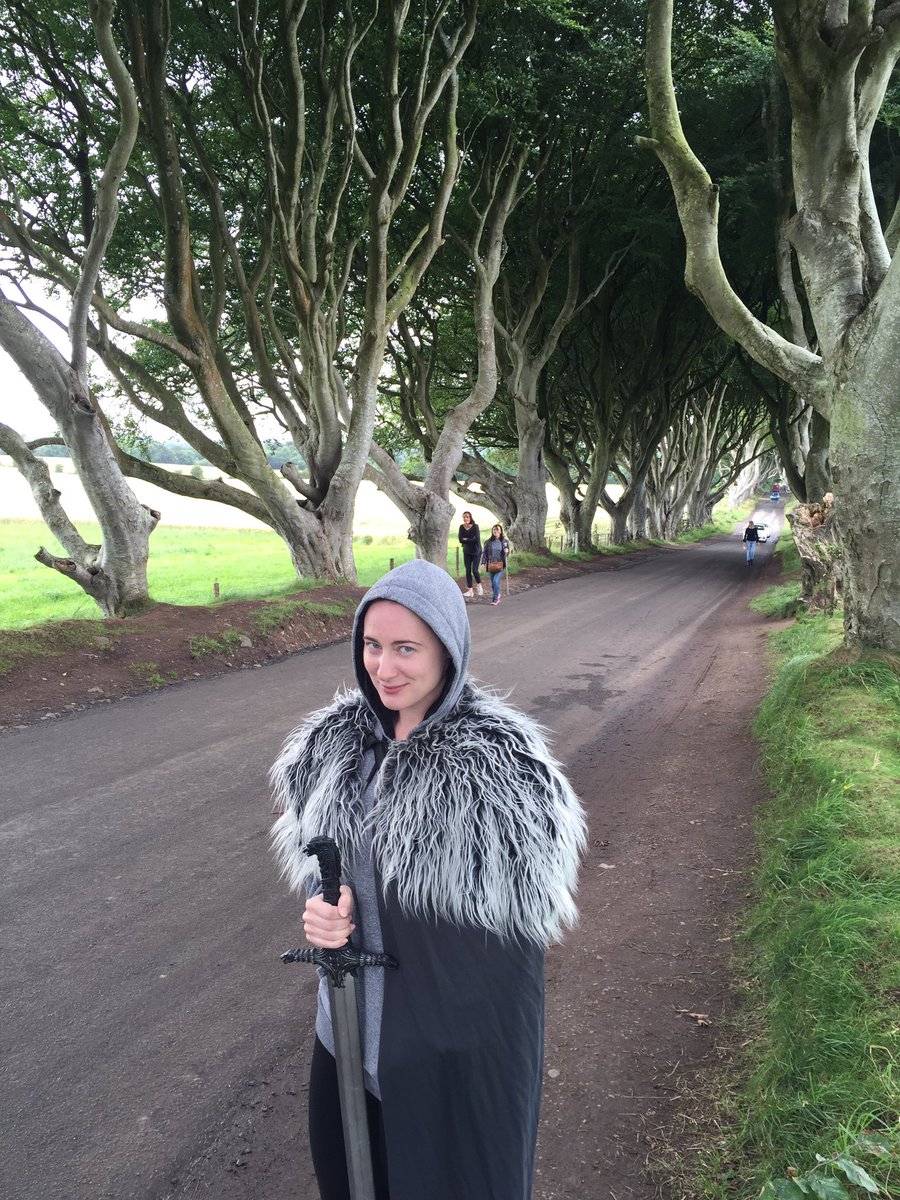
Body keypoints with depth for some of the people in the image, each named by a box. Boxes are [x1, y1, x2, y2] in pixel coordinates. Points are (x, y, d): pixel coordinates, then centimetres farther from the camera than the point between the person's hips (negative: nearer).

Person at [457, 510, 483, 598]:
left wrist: (466, 539, -15)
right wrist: (471, 540, -17)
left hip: (476, 551, -4)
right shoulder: (461, 527, -2)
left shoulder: (475, 527, -14)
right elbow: (460, 539, -10)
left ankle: (479, 585, 18)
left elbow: (476, 539, -22)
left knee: (474, 570, -10)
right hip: (466, 552, 4)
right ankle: (470, 591, 7)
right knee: (468, 571, 1)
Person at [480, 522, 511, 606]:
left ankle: (495, 599, -3)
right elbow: (484, 553, 6)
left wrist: (506, 552, -17)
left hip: (500, 565, -3)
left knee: (496, 581, -14)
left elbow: (507, 554, 7)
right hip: (491, 565, 3)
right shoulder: (488, 542, 3)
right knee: (493, 583, 9)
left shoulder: (504, 541, 0)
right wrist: (483, 562, -4)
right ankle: (497, 595, 33)